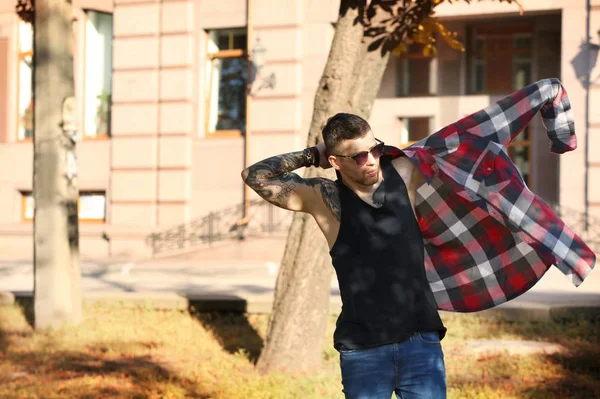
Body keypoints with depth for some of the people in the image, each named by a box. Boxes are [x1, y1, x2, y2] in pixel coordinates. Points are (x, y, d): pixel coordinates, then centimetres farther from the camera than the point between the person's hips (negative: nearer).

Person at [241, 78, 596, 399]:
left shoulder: (405, 173, 2)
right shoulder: (327, 199, -5)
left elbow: (470, 135, 8)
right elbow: (256, 176, -8)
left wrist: (542, 95, 14)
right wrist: (312, 155, -2)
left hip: (421, 343, 2)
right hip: (363, 352, -2)